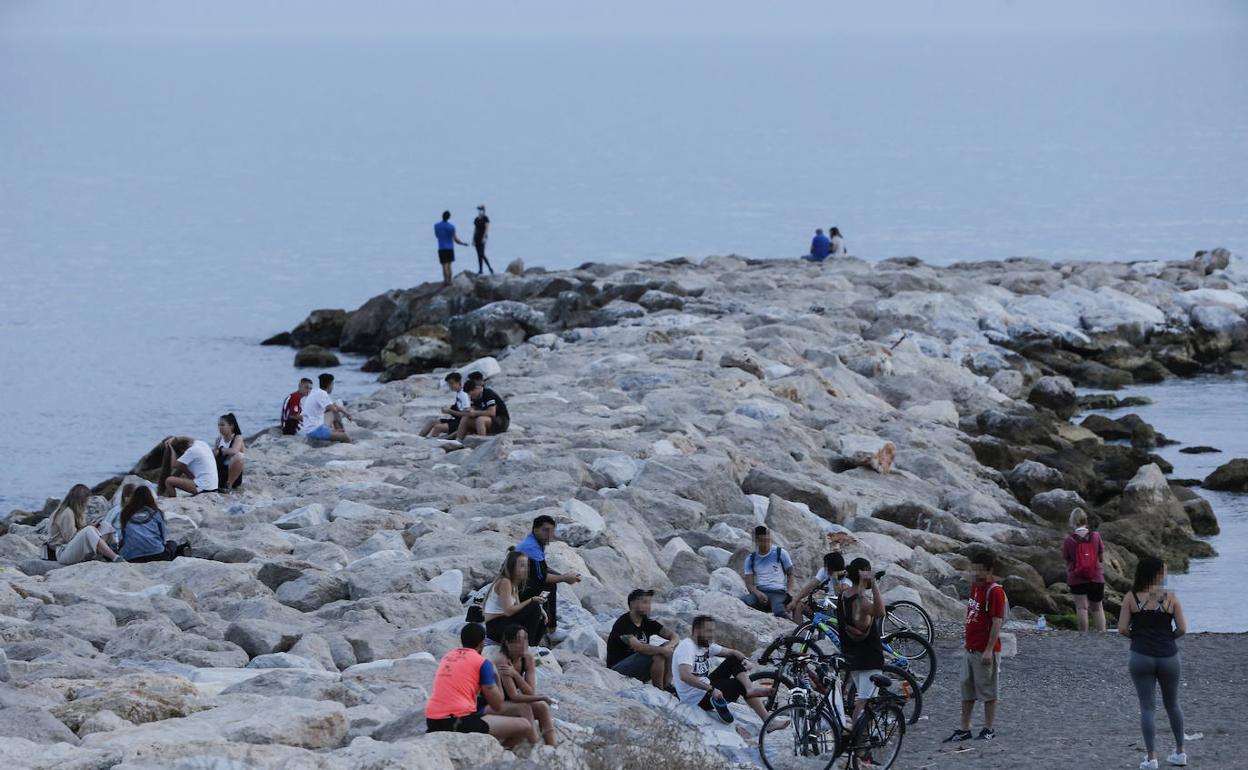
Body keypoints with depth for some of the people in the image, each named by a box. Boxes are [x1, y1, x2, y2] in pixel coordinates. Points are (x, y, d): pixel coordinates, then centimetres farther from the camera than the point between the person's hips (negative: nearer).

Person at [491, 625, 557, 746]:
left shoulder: (528, 658, -4)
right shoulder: (501, 660, -24)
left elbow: (530, 693, -13)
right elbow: (514, 696, -27)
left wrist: (516, 675, -28)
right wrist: (543, 698, -20)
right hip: (488, 708, -7)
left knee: (542, 707, -13)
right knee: (524, 707, -29)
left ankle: (552, 746, -20)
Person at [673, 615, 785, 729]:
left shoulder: (707, 645, 9)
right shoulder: (687, 646, -20)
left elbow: (732, 653, 10)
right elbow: (684, 676, -35)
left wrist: (745, 659, -15)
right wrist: (711, 689, -38)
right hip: (697, 698, -9)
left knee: (735, 660, 2)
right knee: (741, 686, -8)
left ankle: (750, 690, -18)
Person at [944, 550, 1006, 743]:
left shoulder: (995, 591, -15)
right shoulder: (975, 586, 11)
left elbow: (997, 622, -18)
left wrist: (989, 650, -22)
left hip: (985, 651, -9)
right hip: (971, 648, 9)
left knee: (987, 691, 1)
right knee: (966, 690, 10)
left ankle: (988, 730, 8)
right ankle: (964, 730, 16)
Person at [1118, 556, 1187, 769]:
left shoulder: (1131, 598, -4)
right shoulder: (1171, 598, -5)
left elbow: (1122, 629, -7)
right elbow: (1182, 629, -5)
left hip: (1141, 657, -1)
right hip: (1168, 657, 1)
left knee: (1147, 707, 4)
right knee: (1172, 704, 20)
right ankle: (1180, 752, 28)